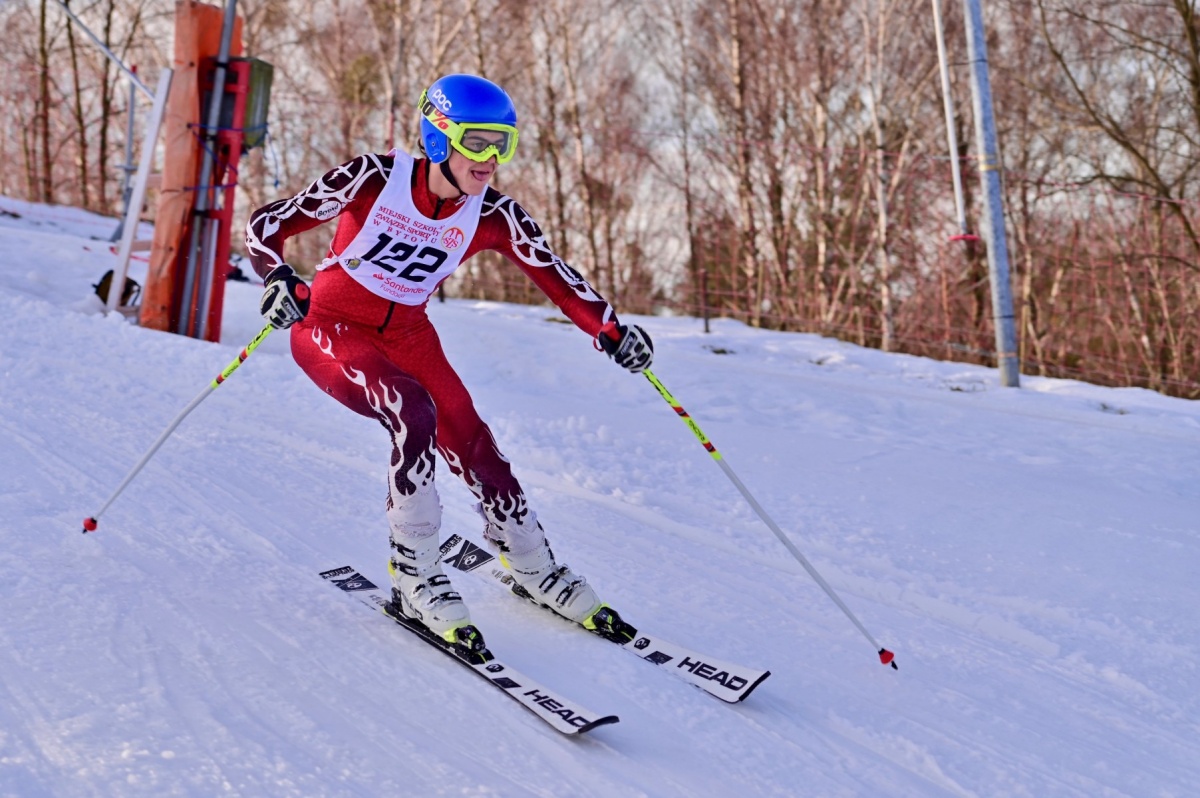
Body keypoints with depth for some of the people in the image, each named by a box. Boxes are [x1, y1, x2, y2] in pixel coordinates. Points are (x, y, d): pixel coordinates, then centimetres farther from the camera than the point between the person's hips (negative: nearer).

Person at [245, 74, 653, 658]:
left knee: (473, 444, -10)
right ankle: (414, 579, -16)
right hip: (330, 328, -4)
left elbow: (555, 275, -13)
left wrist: (611, 331, -30)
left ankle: (535, 571, 14)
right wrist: (279, 279, -37)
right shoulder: (374, 178, -21)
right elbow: (267, 225, -17)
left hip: (407, 336, 4)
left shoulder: (494, 217, -11)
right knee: (414, 413, -31)